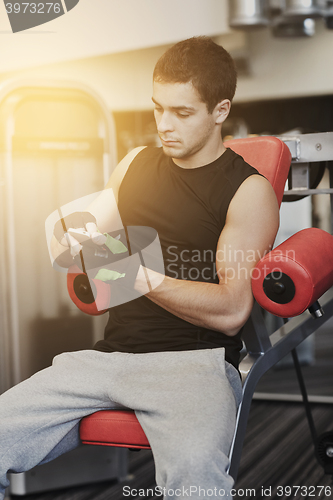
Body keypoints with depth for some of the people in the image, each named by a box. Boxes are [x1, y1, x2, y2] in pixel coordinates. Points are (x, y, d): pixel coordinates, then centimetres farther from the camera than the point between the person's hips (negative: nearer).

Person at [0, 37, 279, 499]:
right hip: (109, 352, 5)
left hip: (194, 358, -5)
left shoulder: (249, 191, 1)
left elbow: (231, 311, -8)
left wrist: (146, 280, -21)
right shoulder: (137, 164, 18)